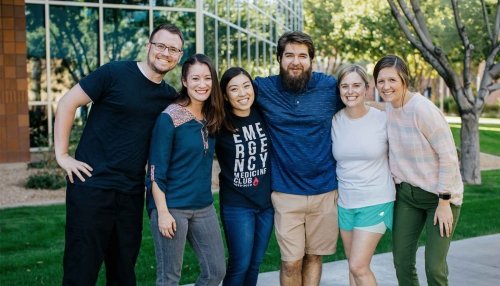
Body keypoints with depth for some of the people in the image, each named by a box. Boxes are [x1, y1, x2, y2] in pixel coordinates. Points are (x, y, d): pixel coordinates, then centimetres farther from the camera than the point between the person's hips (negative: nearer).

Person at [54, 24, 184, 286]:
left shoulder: (170, 97, 8)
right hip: (92, 185, -5)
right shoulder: (115, 73, -7)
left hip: (132, 193, 5)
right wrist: (62, 155, -9)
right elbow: (67, 103, -6)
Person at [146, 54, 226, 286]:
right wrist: (162, 211, -17)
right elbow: (156, 170, -13)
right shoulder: (169, 118, -12)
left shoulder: (211, 118, 7)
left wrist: (205, 198, 8)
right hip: (172, 207, -6)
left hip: (204, 207, 7)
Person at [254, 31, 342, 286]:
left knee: (313, 257, 14)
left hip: (325, 191, 1)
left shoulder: (330, 86, -3)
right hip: (286, 193, -1)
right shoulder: (264, 88, -3)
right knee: (291, 262, 2)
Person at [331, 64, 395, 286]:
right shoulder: (334, 121, -2)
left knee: (358, 267, -8)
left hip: (376, 202, -4)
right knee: (353, 265, 13)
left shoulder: (382, 119, -10)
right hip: (344, 202, 4)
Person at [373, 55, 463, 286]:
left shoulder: (423, 110, -22)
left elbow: (448, 156, -19)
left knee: (434, 266, -5)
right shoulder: (386, 109, -2)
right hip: (406, 193, 6)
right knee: (402, 261, 6)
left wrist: (444, 202, -16)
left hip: (440, 195, -6)